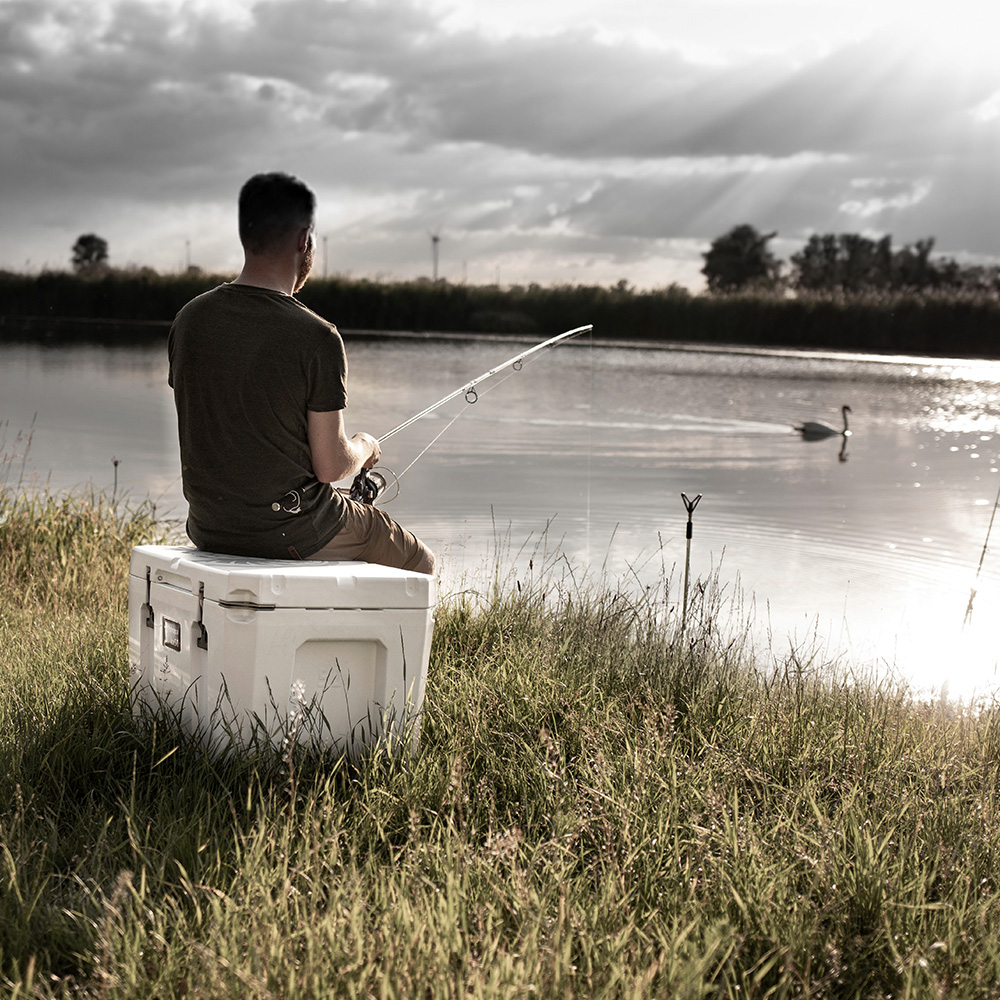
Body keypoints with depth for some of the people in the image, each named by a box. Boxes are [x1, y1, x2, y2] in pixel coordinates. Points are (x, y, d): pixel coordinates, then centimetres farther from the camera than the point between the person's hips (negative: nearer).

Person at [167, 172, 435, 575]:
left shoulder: (189, 319, -2)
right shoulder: (316, 337, -20)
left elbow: (200, 435, 8)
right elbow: (330, 467, -16)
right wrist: (364, 448, 7)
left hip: (207, 528, 7)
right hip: (289, 533, -7)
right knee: (418, 563, 19)